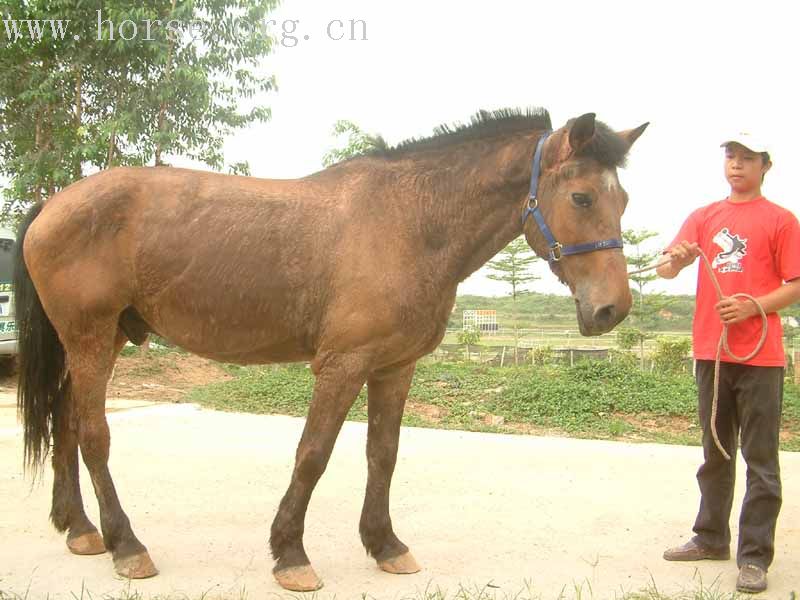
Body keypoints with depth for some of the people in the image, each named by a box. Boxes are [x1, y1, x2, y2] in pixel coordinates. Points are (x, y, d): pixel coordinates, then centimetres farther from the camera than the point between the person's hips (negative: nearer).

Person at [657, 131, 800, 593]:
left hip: (760, 356, -5)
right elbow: (667, 269, 6)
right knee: (715, 452, 15)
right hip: (711, 351, 5)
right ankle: (711, 537, 28)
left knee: (761, 460, -1)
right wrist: (676, 259, -17)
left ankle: (755, 557, 5)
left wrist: (753, 307, -19)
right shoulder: (704, 217, 12)